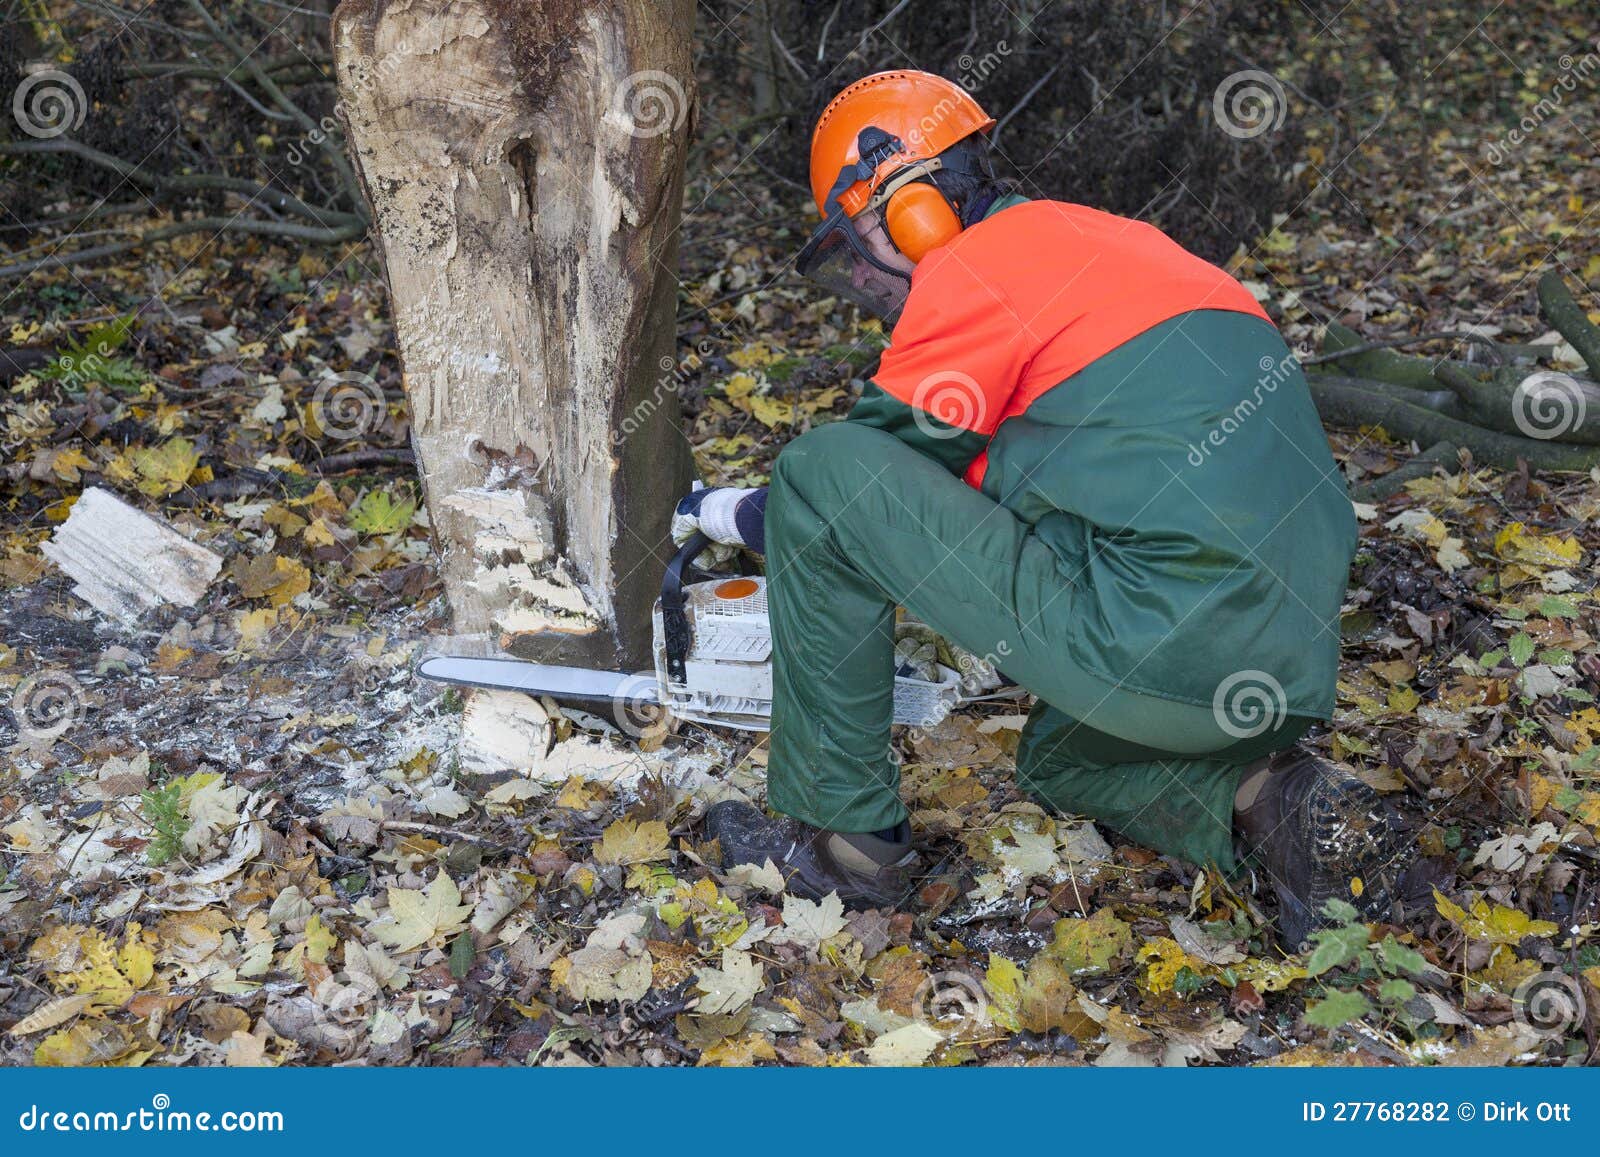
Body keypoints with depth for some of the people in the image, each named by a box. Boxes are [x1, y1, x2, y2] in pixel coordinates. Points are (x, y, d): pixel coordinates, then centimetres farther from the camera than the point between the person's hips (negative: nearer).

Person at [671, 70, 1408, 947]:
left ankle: (841, 833, 7)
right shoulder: (1094, 238, 22)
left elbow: (879, 473, 4)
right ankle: (1284, 808, 10)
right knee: (1060, 760, 39)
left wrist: (734, 514, 23)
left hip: (1162, 640, -10)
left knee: (819, 473, -3)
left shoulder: (973, 271, -5)